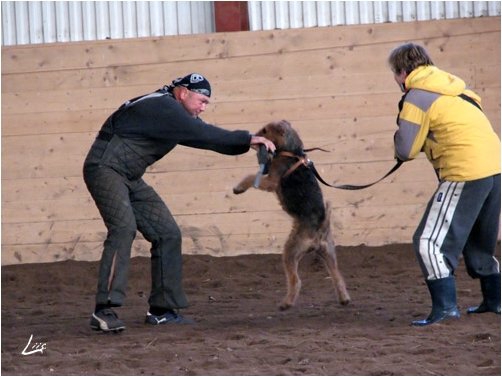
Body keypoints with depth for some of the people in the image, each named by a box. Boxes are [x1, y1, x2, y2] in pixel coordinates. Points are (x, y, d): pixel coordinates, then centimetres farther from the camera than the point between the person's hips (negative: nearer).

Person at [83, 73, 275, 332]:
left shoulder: (180, 116, 12)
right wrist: (247, 139, -25)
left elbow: (205, 136, 13)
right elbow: (202, 135, -27)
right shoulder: (161, 107, -20)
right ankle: (104, 310, -34)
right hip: (104, 167, -10)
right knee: (124, 227, -30)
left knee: (168, 234, 5)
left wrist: (247, 143, -1)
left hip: (130, 178, 10)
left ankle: (162, 310, 11)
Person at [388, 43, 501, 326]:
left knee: (430, 242, -5)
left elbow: (405, 151, -7)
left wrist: (400, 136, 15)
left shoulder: (417, 98, -6)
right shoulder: (452, 86, 18)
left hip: (466, 173, -9)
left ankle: (445, 307, -13)